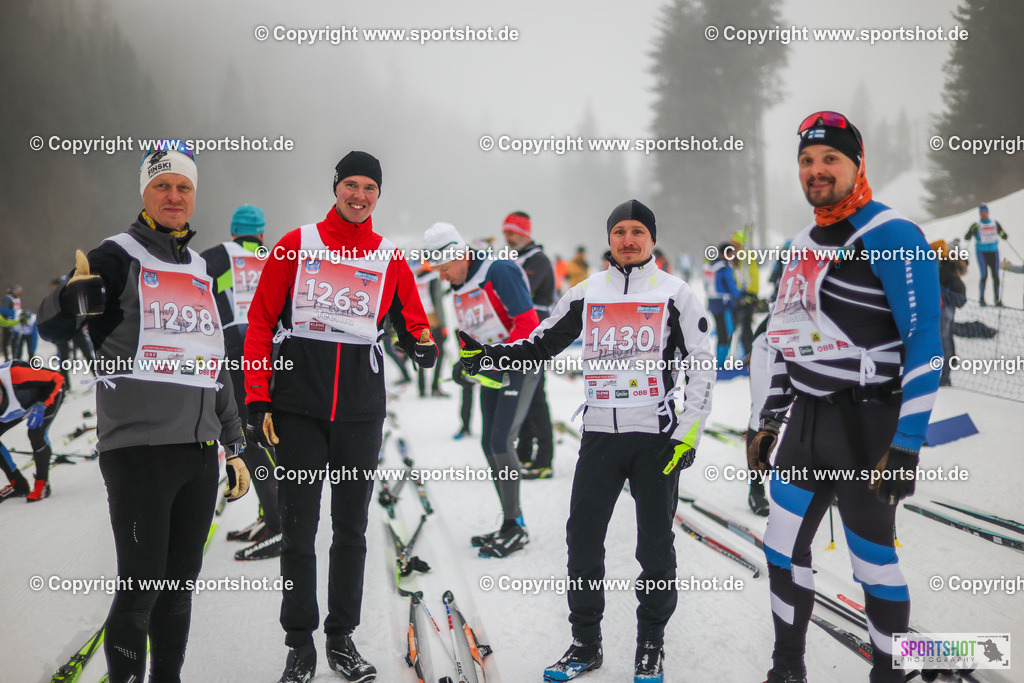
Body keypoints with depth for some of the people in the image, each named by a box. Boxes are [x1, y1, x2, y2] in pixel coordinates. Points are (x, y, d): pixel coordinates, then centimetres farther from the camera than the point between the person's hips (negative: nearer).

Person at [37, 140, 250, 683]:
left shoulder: (201, 271, 17)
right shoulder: (118, 258, -2)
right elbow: (50, 328, -13)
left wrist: (235, 448, 20)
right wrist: (74, 298, -37)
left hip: (199, 450, 6)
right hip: (138, 448, -6)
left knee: (180, 583, 10)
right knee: (142, 587, -7)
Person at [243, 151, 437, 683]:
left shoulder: (389, 258, 8)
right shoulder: (296, 246, 2)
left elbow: (412, 319, 13)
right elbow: (260, 323, 1)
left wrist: (421, 342, -12)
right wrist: (258, 401, -5)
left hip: (361, 408, 2)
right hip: (298, 403, -2)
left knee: (351, 528, 9)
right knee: (298, 528, 1)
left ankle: (342, 639, 21)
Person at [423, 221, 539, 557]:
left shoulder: (501, 272, -18)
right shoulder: (459, 286, 10)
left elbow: (527, 323, -22)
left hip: (520, 366, -9)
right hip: (492, 371, 9)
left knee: (501, 441, -14)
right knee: (489, 444, 7)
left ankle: (515, 527, -6)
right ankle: (510, 525, 15)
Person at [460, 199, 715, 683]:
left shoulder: (675, 294, 1)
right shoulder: (585, 295, 8)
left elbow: (702, 366, 0)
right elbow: (540, 345, 13)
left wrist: (689, 433, -7)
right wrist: (486, 354, -2)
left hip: (656, 436, -2)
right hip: (599, 436, 3)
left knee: (655, 543, 4)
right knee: (583, 538, 2)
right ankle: (586, 643, 16)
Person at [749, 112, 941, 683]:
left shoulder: (891, 237, -14)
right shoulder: (804, 245, 13)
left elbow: (924, 343, -18)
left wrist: (907, 446, -22)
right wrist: (770, 421, 20)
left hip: (867, 426, -8)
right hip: (806, 422, 8)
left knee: (874, 557, 2)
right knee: (783, 546, 12)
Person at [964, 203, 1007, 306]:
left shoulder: (995, 224, 10)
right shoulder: (976, 225, 1)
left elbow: (1004, 236, 10)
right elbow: (967, 238, -8)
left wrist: (1003, 234, -13)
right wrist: (972, 230, -26)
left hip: (994, 252, 3)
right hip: (982, 252, -3)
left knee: (996, 276, 0)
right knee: (984, 275, -12)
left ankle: (997, 299, 7)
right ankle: (982, 299, -3)